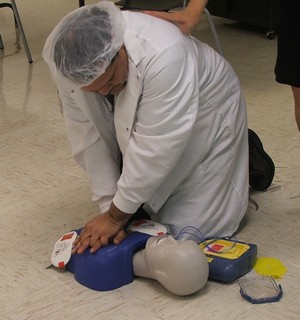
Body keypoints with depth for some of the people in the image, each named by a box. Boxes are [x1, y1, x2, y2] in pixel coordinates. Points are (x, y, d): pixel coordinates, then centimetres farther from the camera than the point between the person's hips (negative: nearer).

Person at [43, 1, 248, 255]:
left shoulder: (163, 55, -42)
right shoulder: (70, 64, -25)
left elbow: (155, 148, -36)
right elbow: (88, 136, -16)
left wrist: (116, 216, -28)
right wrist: (108, 207, -19)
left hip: (203, 116, -5)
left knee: (187, 228, -5)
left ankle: (245, 155, 16)